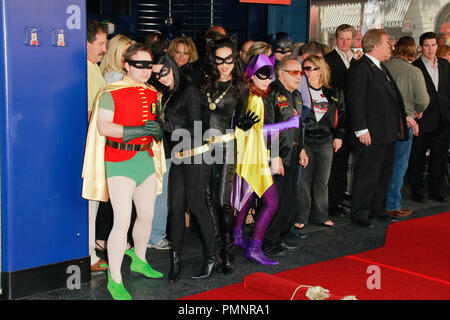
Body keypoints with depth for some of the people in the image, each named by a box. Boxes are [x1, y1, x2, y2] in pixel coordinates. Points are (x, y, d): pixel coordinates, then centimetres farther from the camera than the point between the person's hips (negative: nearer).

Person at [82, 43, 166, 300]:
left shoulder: (153, 93, 12)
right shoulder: (111, 92, -8)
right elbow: (103, 126, -16)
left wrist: (158, 130, -4)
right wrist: (137, 130, -24)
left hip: (146, 158, 7)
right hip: (120, 161, -7)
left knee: (147, 216, 16)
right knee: (122, 222, -10)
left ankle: (139, 261, 39)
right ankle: (115, 280, 1)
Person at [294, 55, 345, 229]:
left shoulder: (334, 94, 8)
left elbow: (341, 116, 14)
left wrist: (338, 136, 7)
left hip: (326, 142, 3)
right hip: (304, 141, -3)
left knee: (322, 181, 9)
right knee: (303, 180, -1)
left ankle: (320, 215, 20)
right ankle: (301, 217, 9)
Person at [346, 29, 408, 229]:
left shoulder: (381, 67, 16)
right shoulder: (360, 68, -14)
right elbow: (355, 102, -19)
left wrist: (403, 116, 17)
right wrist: (361, 130, -21)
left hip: (387, 134, 10)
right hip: (370, 135, -10)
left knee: (384, 175, 17)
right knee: (366, 176, -2)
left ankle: (378, 209, 29)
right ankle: (359, 214, 9)